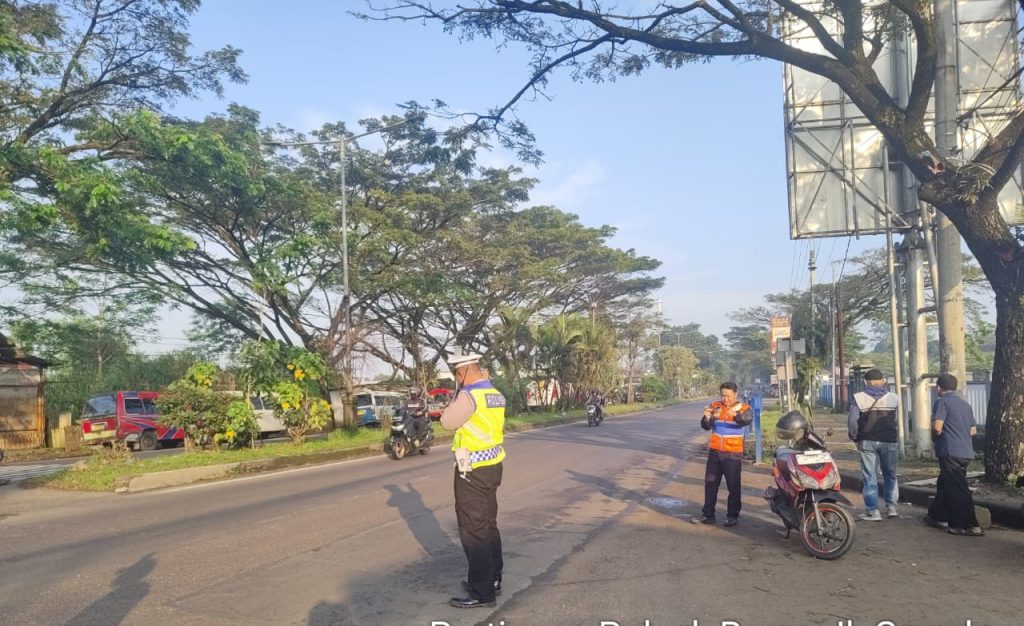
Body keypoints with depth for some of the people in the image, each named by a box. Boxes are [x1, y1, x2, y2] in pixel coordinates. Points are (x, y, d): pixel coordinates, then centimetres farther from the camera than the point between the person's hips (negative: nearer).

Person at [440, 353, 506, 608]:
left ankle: (482, 592, 2)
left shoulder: (469, 395, -19)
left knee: (473, 530, -2)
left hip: (472, 471, -9)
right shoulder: (496, 395, 6)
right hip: (492, 466, 9)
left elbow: (448, 421, -10)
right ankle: (492, 580, 28)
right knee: (488, 525, 18)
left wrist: (458, 394, -1)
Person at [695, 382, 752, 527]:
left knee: (733, 486, 3)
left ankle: (733, 516, 14)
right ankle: (708, 514, 17)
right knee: (710, 484, 9)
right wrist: (706, 418, -24)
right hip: (714, 452, 4)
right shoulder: (714, 406, 4)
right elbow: (706, 427, -2)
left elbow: (746, 420, -26)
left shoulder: (743, 407, -4)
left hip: (733, 453, -3)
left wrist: (735, 414, -46)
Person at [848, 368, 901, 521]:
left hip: (867, 441, -1)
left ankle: (872, 511, 2)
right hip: (890, 440, 2)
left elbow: (852, 421, -7)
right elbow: (894, 417, 8)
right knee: (890, 475, 18)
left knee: (869, 477, 3)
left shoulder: (858, 398, -5)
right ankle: (891, 506, 19)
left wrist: (854, 436, 8)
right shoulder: (893, 398, -2)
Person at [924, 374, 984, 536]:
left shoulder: (942, 402, -9)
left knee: (958, 489, -7)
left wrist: (935, 436, 1)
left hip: (950, 453, -9)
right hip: (966, 452, 9)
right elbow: (973, 431, 19)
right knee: (944, 485, 19)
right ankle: (939, 517, 26)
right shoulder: (965, 404, 16)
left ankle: (970, 526, -9)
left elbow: (937, 427, -18)